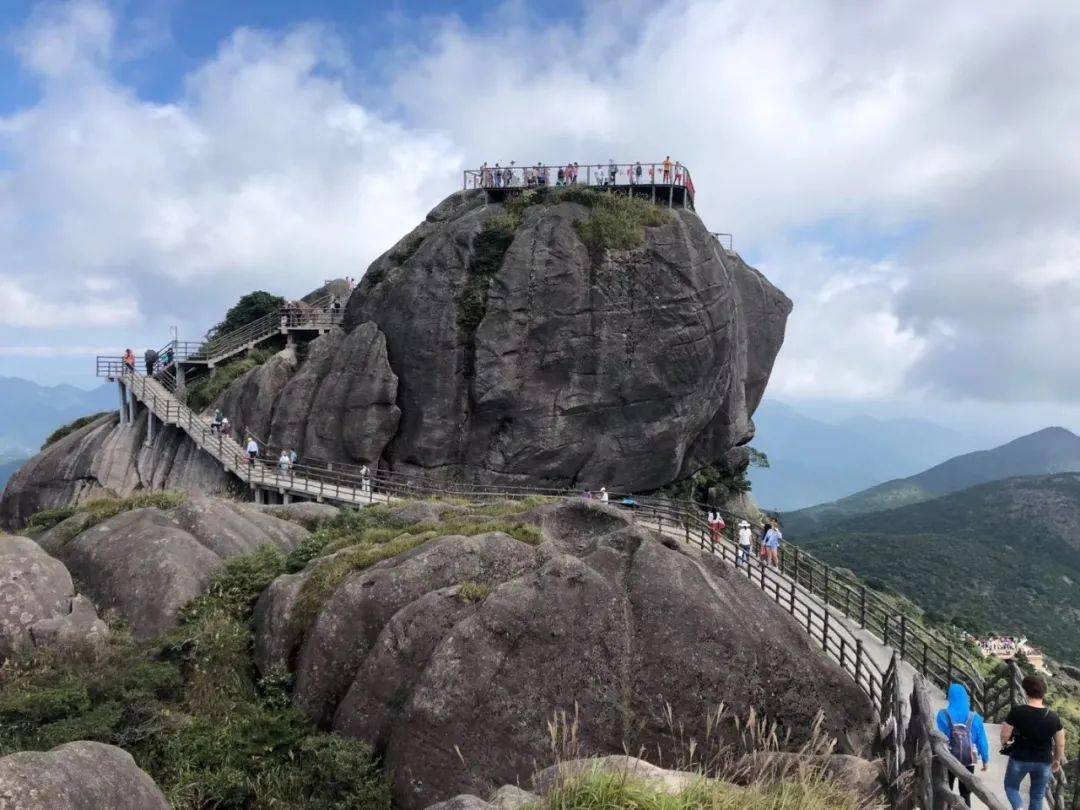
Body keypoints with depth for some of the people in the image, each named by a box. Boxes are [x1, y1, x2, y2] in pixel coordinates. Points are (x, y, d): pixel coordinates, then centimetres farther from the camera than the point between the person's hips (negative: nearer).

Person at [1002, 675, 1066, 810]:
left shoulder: (1016, 712, -19)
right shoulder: (1053, 718, -11)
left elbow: (1005, 735, -13)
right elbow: (1060, 744, -1)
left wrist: (1004, 745, 10)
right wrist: (1057, 760, 18)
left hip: (1019, 759, -2)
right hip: (1044, 762, 2)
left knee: (1011, 786, 21)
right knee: (1037, 795, 20)